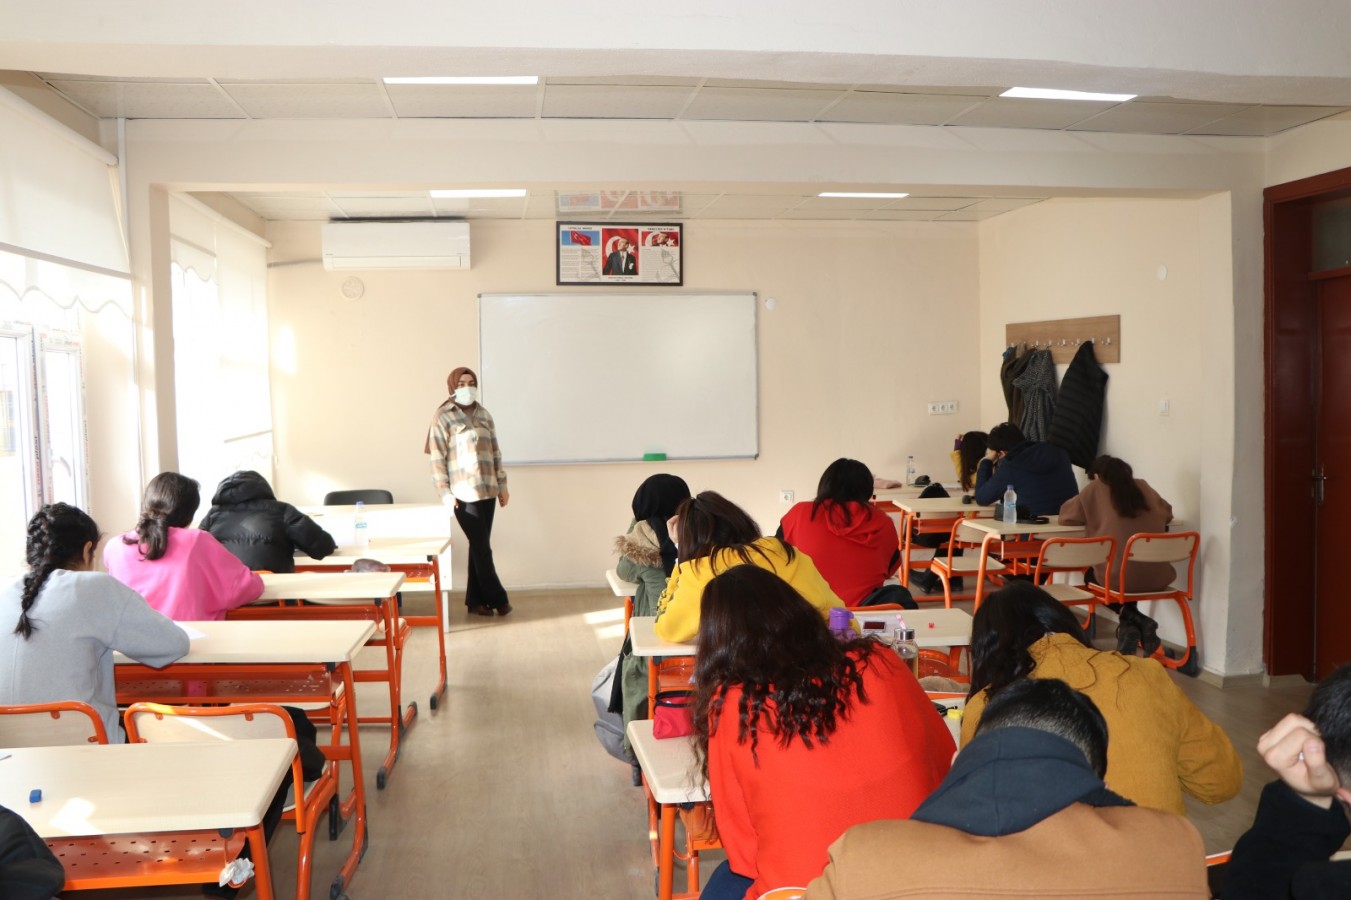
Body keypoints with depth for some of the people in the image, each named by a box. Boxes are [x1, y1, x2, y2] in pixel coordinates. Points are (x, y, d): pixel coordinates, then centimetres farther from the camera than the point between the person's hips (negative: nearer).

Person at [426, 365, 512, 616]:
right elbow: (438, 458, -8)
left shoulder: (483, 415, 12)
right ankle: (497, 598, 6)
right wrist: (444, 492, -12)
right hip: (464, 493, -5)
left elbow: (495, 452, 14)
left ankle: (476, 600, 16)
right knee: (482, 547, -4)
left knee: (479, 546, 9)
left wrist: (502, 485, 12)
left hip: (487, 490, 6)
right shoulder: (443, 417, -5)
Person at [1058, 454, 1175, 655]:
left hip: (1119, 577, -4)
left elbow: (1066, 515, 13)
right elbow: (1167, 514, 27)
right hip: (1157, 577, 4)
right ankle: (1139, 623, 23)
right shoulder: (1143, 487, 14)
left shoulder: (1094, 489, 6)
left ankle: (1132, 620, 11)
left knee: (1092, 577, 30)